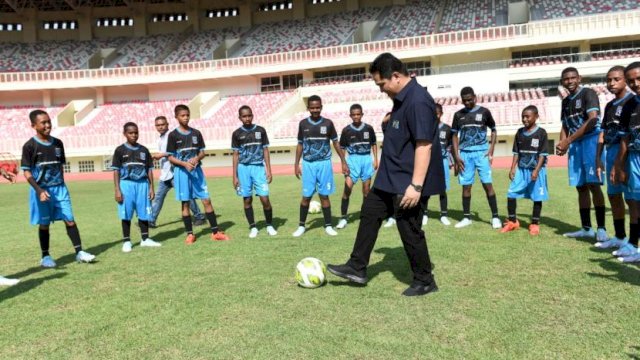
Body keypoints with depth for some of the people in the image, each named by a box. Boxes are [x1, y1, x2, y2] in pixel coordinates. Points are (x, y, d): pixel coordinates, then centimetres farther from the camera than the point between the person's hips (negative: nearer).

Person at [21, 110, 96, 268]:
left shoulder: (58, 143, 5)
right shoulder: (30, 146, -8)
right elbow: (26, 172, -9)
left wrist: (60, 186, 13)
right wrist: (39, 190, -20)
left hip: (59, 188, 4)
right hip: (41, 190, -4)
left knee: (70, 220, 0)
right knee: (44, 224, 6)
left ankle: (79, 252, 5)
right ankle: (45, 256, 20)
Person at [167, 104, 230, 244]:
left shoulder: (196, 133, 6)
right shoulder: (173, 135, -3)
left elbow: (202, 152, 9)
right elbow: (171, 157, -3)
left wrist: (196, 158, -13)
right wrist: (185, 164, -19)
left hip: (197, 170, 3)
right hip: (182, 171, -2)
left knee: (206, 200, 0)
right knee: (185, 203, 4)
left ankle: (215, 231, 6)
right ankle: (190, 234, 14)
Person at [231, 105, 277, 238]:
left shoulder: (261, 130, 4)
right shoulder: (237, 133, 3)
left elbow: (265, 150, 7)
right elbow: (236, 155, 6)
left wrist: (268, 170, 0)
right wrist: (235, 176, 2)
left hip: (259, 167, 0)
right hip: (244, 168, 1)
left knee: (265, 199, -5)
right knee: (247, 200, 5)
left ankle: (270, 225, 13)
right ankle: (253, 227, 18)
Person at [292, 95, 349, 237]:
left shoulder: (328, 123, -1)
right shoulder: (303, 124, 2)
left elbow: (336, 143, 6)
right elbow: (300, 145, 9)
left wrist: (343, 162, 3)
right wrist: (296, 164, 6)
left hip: (324, 163, -1)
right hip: (308, 164, 1)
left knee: (324, 195, 3)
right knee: (306, 196, 3)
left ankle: (328, 226, 13)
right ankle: (301, 225, 16)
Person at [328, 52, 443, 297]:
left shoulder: (418, 100, -22)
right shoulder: (402, 99, 9)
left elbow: (424, 145, -27)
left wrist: (416, 186, -29)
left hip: (406, 183, -11)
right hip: (391, 179, 11)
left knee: (410, 230, 2)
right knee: (369, 212, 16)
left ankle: (425, 281, 23)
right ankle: (357, 268, 29)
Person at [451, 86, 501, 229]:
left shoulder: (484, 112, 3)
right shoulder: (458, 114, 8)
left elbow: (493, 131, 9)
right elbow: (455, 136, 10)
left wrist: (491, 150, -2)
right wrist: (457, 156, 1)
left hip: (481, 152, -2)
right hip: (465, 154, 2)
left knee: (487, 184, -5)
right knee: (466, 186, 4)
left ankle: (495, 217, 2)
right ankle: (466, 217, 13)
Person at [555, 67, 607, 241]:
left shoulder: (588, 93, -5)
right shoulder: (566, 101, 17)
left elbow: (592, 120, -16)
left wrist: (568, 140, -17)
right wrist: (562, 144, -2)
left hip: (591, 140, -7)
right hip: (575, 145, 7)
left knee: (593, 184, -13)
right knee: (581, 187, 6)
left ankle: (601, 228, -10)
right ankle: (586, 228, 12)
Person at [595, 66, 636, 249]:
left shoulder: (633, 101, -7)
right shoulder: (609, 106, 16)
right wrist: (598, 158, 12)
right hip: (611, 152, 8)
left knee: (631, 197, -4)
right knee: (613, 195, 14)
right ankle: (620, 237, 26)